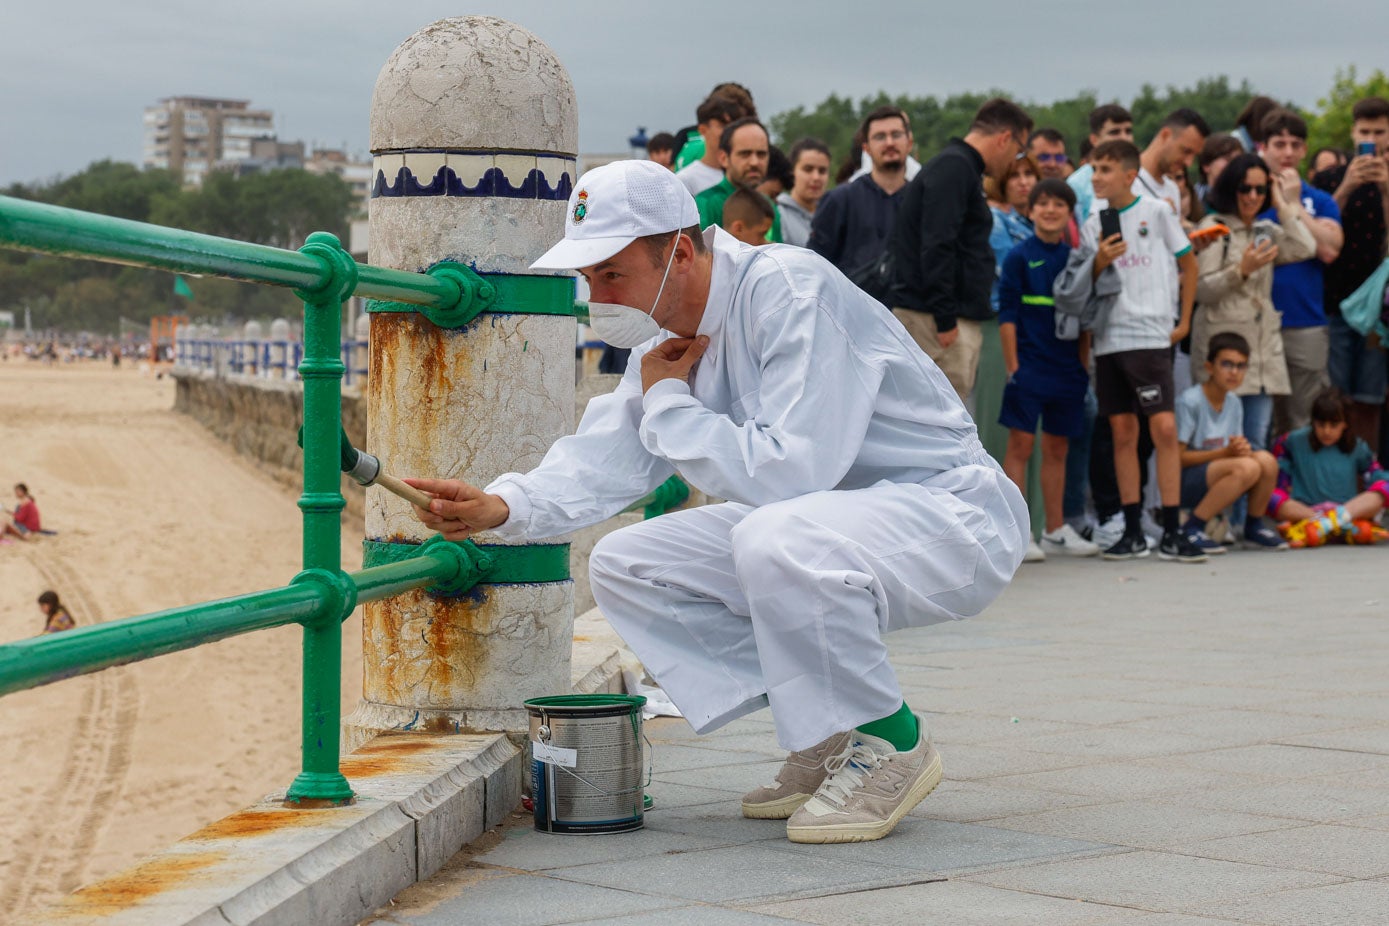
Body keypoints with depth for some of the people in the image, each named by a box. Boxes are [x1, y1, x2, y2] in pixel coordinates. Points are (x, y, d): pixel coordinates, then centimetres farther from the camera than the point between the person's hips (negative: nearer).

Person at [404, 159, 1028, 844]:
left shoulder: (790, 288, -23)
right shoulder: (670, 328, 5)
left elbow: (786, 473, -32)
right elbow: (608, 458, 3)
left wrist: (668, 402, -18)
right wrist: (503, 506, -15)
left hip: (948, 514, -9)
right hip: (812, 524, 9)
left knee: (776, 542, -38)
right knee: (625, 566, -2)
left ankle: (889, 741, -12)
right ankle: (828, 739, 2)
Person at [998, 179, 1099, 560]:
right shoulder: (1019, 257, -3)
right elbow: (1007, 314, -6)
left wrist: (1083, 364, 10)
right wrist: (1012, 366, -12)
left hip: (1067, 369, 5)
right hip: (1029, 367, -5)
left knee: (1057, 449, 11)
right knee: (1020, 445, -5)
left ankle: (1056, 530, 19)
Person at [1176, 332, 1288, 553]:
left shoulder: (1234, 404, 8)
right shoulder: (1190, 400, -14)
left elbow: (1236, 449, 12)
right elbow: (1176, 456, -16)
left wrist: (1243, 449, -13)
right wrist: (1226, 452, -19)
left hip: (1215, 481, 7)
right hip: (1183, 482, -7)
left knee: (1266, 460, -18)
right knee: (1246, 467, -30)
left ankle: (1254, 527, 2)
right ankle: (1192, 529, -23)